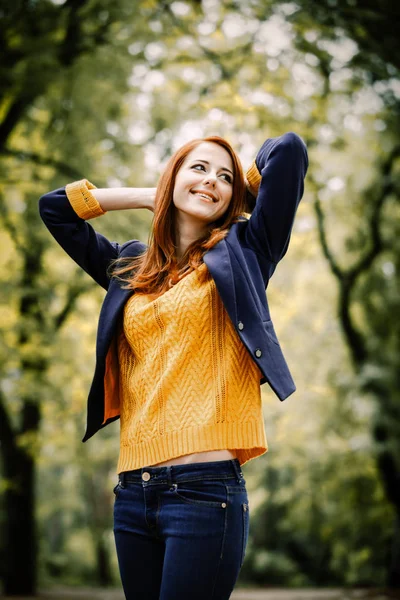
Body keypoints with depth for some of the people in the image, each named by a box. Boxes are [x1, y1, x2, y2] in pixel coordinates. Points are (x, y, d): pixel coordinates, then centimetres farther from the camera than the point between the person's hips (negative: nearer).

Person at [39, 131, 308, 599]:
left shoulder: (241, 254, 6)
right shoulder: (131, 269, 17)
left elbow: (289, 149, -1)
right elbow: (55, 207, 23)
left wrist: (242, 190, 17)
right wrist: (152, 196, 20)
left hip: (206, 488, -5)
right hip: (132, 490, 5)